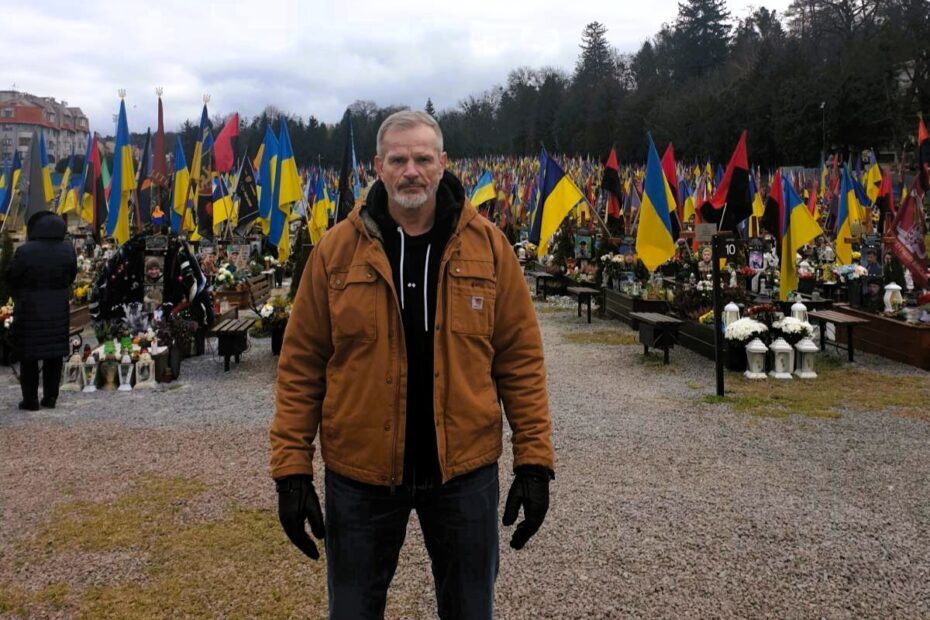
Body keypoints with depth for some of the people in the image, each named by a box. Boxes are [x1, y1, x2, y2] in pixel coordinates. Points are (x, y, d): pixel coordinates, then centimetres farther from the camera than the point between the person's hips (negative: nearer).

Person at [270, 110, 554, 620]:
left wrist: (534, 460, -5)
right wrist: (292, 468, -6)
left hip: (465, 466, 1)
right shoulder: (337, 249, -4)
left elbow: (520, 358, -2)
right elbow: (301, 364, -2)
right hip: (360, 468, 0)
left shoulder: (486, 245, -4)